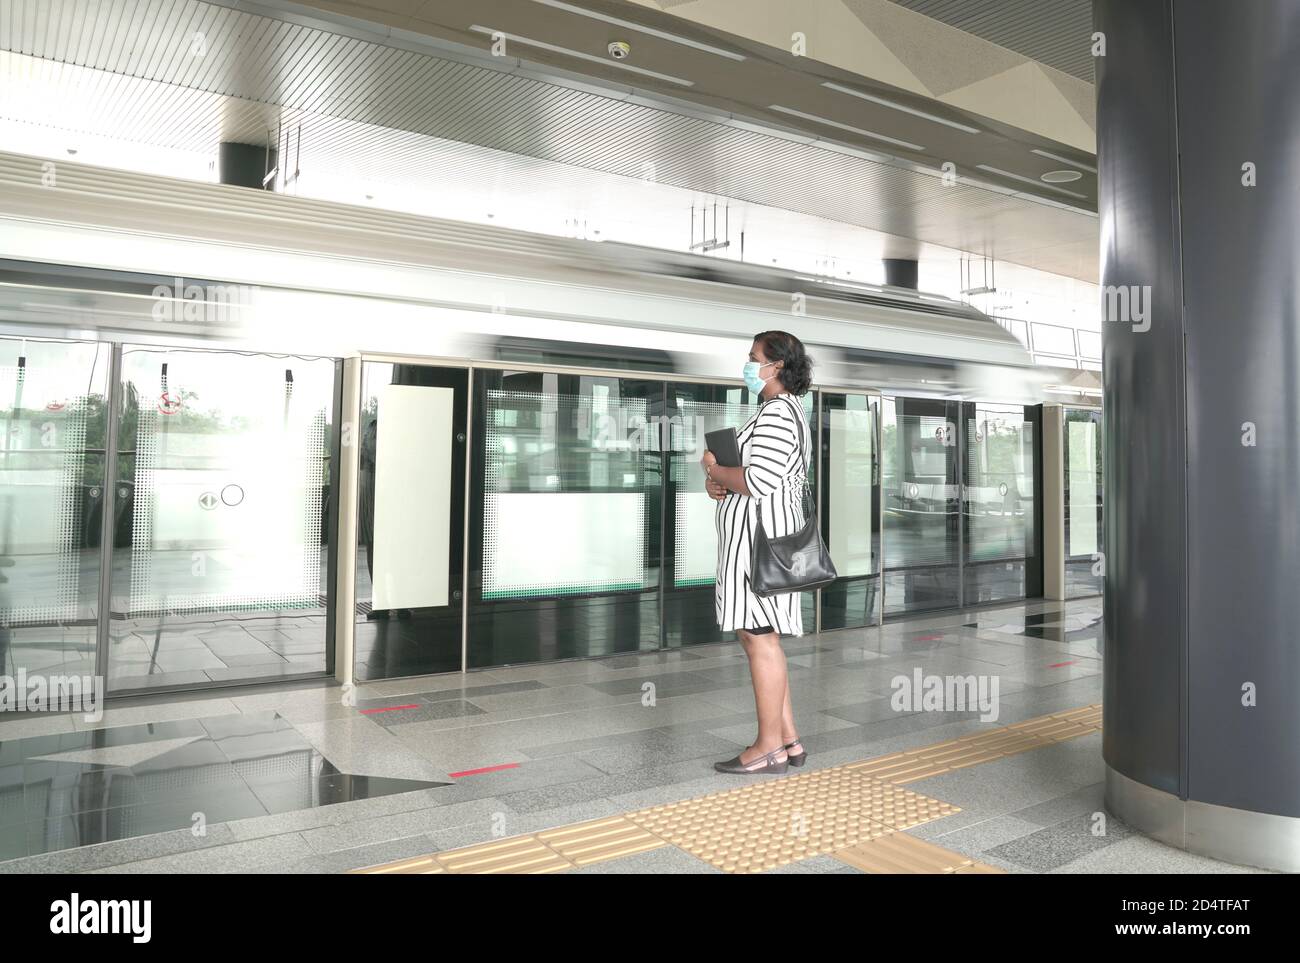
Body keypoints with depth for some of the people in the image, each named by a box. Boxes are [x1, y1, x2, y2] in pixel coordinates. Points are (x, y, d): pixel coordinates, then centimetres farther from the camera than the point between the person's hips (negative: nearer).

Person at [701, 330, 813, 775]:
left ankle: (769, 749, 4)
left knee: (759, 638, -5)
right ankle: (787, 739, 20)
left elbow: (759, 481, -24)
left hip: (759, 536, -11)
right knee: (759, 638, 13)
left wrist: (715, 470, -7)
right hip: (758, 535, 11)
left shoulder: (776, 414, -14)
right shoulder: (784, 412, 21)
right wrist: (721, 483, 5)